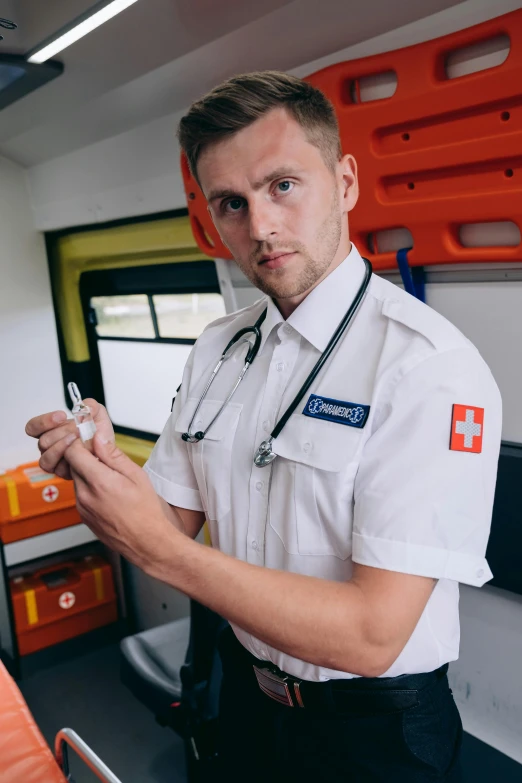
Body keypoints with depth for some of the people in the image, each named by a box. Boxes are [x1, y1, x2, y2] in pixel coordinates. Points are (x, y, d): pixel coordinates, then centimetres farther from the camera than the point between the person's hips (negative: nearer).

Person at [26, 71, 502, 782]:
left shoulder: (430, 364, -26)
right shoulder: (215, 349, -4)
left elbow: (372, 636, -28)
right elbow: (179, 517, 0)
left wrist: (159, 549, -31)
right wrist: (102, 466, -20)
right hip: (247, 692, 6)